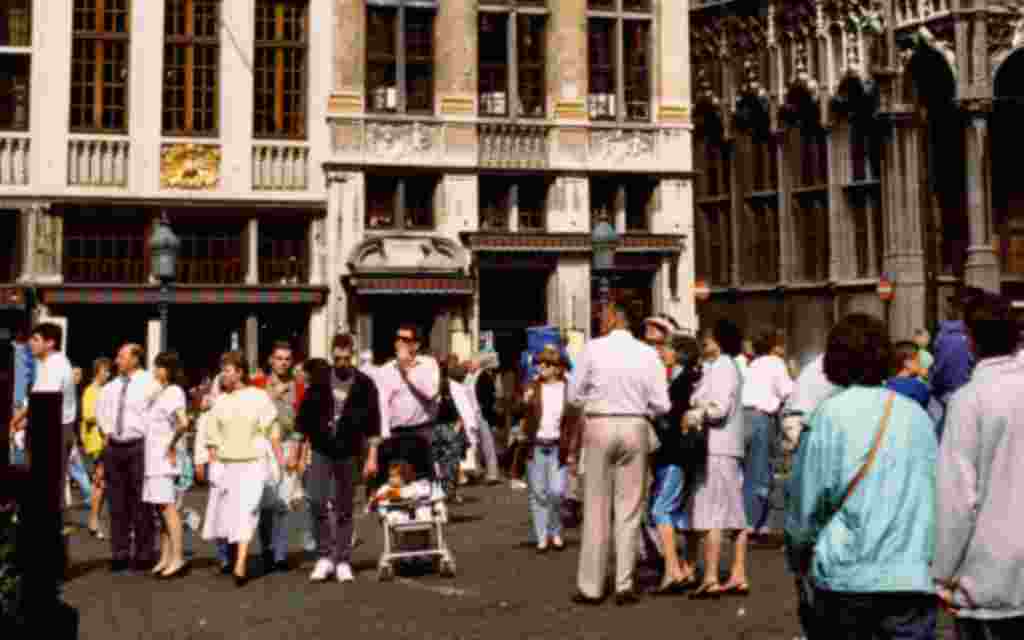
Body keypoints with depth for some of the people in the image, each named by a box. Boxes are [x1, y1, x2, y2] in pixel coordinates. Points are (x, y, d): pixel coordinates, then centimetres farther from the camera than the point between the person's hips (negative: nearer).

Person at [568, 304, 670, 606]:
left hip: (599, 426, -1)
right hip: (635, 428, 1)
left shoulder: (593, 348, -5)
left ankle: (591, 586, 10)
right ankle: (624, 585, 11)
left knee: (597, 507, 6)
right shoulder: (648, 353, -1)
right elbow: (661, 404, -1)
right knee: (630, 509, 8)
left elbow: (574, 395, 0)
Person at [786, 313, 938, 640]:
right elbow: (935, 497, 10)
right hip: (915, 576, 2)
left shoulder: (833, 413, -7)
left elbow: (806, 501, -5)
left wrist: (798, 557, 11)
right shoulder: (917, 415, 4)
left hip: (847, 575, -2)